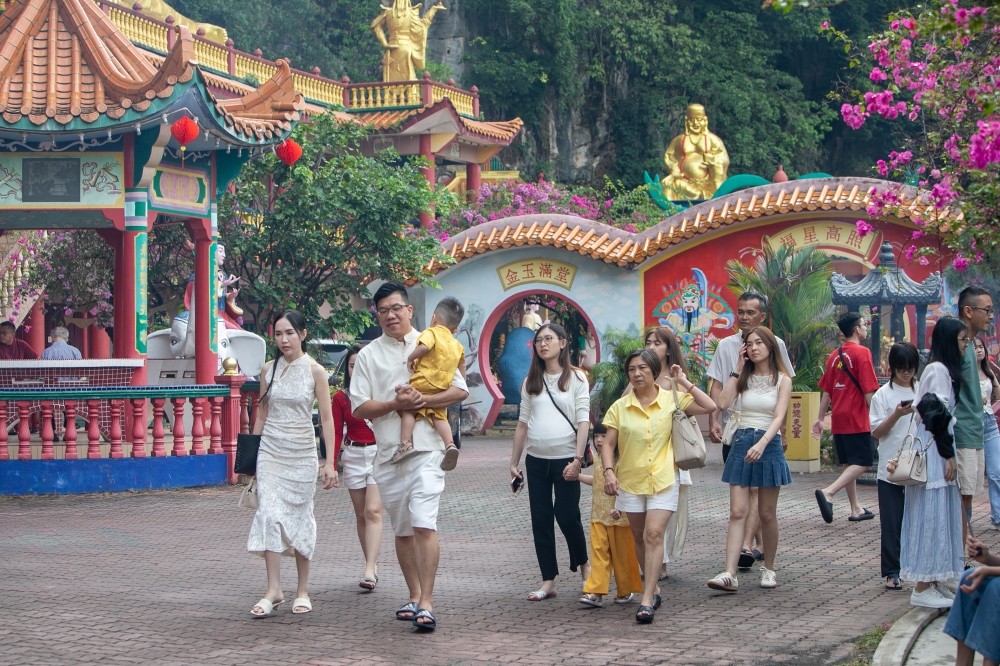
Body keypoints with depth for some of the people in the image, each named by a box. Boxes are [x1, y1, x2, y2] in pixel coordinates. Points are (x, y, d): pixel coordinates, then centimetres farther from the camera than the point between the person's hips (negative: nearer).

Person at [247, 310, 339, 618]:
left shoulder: (315, 370, -4)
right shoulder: (269, 369, 5)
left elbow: (326, 418, -3)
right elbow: (262, 413, 13)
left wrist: (330, 463, -7)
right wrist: (251, 454, 11)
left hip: (302, 451, -2)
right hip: (270, 451, 2)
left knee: (300, 517, 4)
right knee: (270, 514, -10)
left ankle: (303, 591, 14)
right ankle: (273, 590, -10)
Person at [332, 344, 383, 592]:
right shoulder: (340, 397, 5)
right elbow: (336, 433, 5)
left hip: (379, 454, -3)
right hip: (353, 456, 3)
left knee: (373, 511, -15)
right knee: (361, 515, 6)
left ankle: (369, 571, -20)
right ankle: (372, 567, 15)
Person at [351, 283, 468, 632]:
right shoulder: (368, 355, 8)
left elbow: (460, 390, 4)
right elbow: (359, 408, 2)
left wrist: (422, 400, -11)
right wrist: (395, 404, -14)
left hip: (426, 448, -3)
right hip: (388, 451, 3)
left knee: (424, 524, -15)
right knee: (402, 530, 11)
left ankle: (426, 604, -16)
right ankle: (414, 596, 22)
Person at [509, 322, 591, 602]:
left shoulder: (576, 379, 1)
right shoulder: (531, 382, 12)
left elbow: (583, 421, -5)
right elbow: (523, 423, 14)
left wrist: (577, 459, -14)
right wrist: (514, 461, 10)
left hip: (565, 458, -4)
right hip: (536, 459, 4)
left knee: (567, 516, -4)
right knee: (540, 519, 2)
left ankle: (583, 564, 23)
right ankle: (548, 581, 8)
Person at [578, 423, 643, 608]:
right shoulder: (597, 459, 10)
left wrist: (620, 508, -31)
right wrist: (577, 475, 30)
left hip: (619, 517, -6)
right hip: (598, 517, 6)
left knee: (622, 555, 7)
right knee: (598, 554, -2)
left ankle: (625, 591, 21)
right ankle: (595, 592, -7)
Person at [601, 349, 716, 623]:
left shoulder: (672, 400, -1)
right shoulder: (619, 407, 1)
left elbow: (709, 406, -10)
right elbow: (608, 444, 1)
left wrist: (684, 382, -7)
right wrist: (609, 471, -14)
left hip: (663, 480, -3)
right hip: (630, 481, 3)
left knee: (653, 534, -15)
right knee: (640, 537, 11)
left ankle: (647, 600, -18)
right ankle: (654, 589, 31)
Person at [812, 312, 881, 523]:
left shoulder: (835, 355, 11)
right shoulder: (861, 353, -11)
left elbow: (826, 391, 15)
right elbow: (868, 390, -15)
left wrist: (820, 418, 20)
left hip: (839, 419, 8)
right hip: (857, 419, -8)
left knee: (849, 463, 14)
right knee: (862, 462, -6)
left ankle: (855, 509, 18)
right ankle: (828, 492, -23)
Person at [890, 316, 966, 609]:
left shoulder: (946, 370, 16)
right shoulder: (938, 369, -14)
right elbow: (937, 414, -19)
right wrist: (949, 454, -16)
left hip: (938, 450, 10)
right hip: (933, 451, -10)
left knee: (940, 516, 11)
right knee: (931, 516, -7)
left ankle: (934, 582, 16)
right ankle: (922, 589, -4)